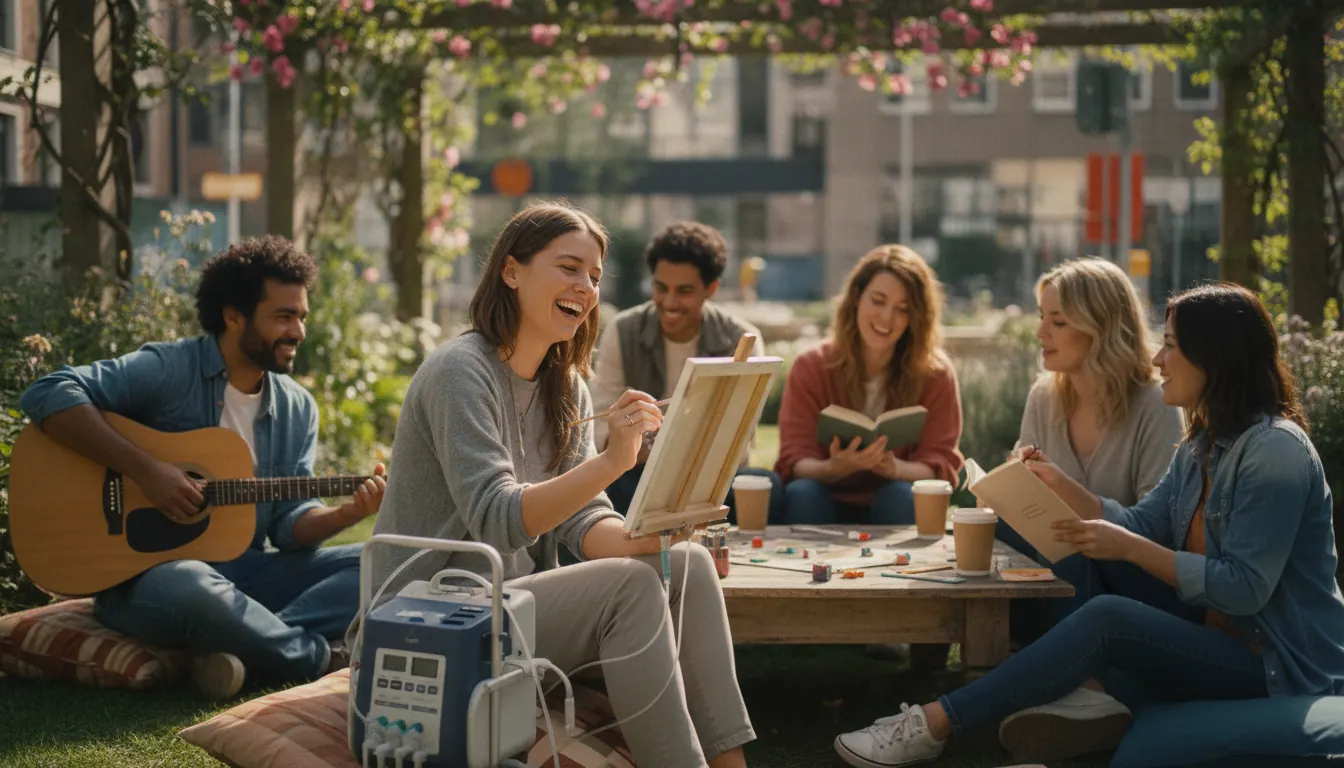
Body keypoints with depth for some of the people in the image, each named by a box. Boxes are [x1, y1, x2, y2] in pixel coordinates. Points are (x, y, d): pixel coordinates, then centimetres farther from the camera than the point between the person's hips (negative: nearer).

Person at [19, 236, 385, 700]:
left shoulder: (298, 409, 10)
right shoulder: (168, 369, -10)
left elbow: (290, 520, 6)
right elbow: (48, 395, -21)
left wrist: (347, 514, -16)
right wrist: (144, 469, -27)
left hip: (242, 572, 7)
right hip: (143, 574, -7)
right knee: (191, 586, -42)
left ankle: (246, 647, -28)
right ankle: (317, 660, -20)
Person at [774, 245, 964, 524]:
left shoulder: (936, 374, -3)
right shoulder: (811, 368, -2)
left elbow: (940, 467, -8)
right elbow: (795, 462, -9)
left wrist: (894, 468, -31)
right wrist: (834, 468, -33)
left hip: (899, 510, 0)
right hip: (825, 509, 0)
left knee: (899, 494, -32)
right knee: (802, 493, -30)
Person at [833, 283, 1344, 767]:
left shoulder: (1276, 450, -18)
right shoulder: (1203, 442, 13)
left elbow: (1245, 588, -23)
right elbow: (1142, 524, 10)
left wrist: (1128, 547, -22)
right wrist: (1062, 485, -2)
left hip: (1280, 667, -10)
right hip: (1212, 637, 10)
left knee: (1106, 619, -28)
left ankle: (935, 723, -26)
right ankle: (1095, 697, -28)